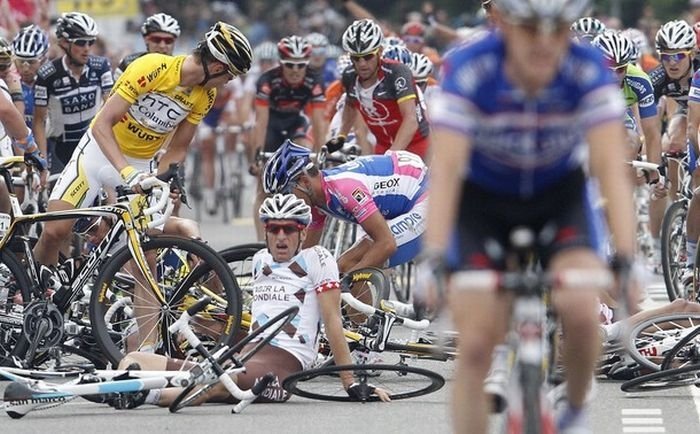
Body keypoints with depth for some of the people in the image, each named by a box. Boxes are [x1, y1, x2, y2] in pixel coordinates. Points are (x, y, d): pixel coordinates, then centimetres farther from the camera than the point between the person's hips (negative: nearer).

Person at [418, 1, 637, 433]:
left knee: (581, 311, -23)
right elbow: (446, 170, -35)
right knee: (476, 345, -8)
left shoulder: (590, 72, -26)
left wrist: (626, 259, -43)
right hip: (482, 201, 0)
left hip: (559, 198, 0)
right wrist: (433, 259, -47)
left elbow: (611, 168, -31)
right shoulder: (468, 71, -30)